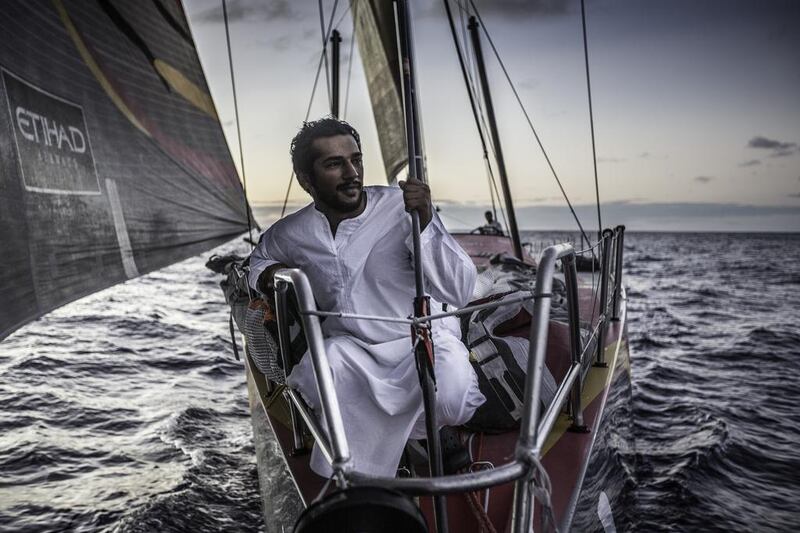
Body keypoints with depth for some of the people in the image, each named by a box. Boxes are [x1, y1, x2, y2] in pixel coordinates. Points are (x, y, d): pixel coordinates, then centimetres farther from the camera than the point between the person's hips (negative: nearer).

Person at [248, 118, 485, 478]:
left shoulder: (402, 208, -13)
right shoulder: (290, 235, -1)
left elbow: (459, 292, -18)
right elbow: (260, 256, 26)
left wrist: (425, 224, -30)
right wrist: (266, 273, 1)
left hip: (423, 338, -2)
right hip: (350, 347, 3)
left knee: (449, 398, -34)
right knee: (321, 369, -32)